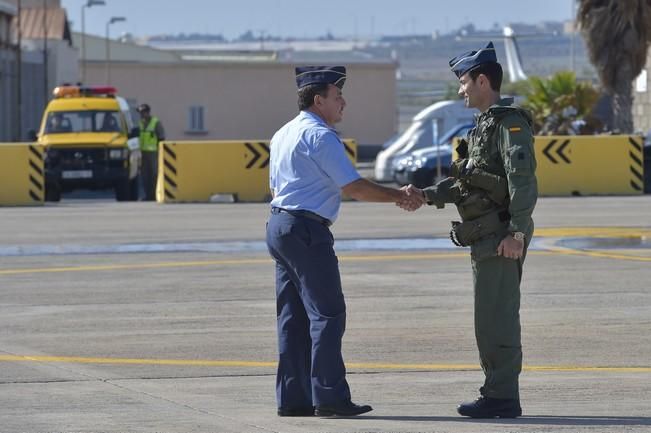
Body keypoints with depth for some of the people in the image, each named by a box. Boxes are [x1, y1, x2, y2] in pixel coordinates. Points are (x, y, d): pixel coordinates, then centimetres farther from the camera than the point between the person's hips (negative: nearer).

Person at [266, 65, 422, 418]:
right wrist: (400, 197, -6)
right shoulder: (320, 136, -11)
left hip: (279, 225, 10)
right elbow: (354, 187, -13)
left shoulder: (283, 135, 18)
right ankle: (329, 397, -11)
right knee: (327, 313, -8)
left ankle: (292, 398, 9)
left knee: (293, 316, 9)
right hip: (307, 230, -10)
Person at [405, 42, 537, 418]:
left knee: (498, 318, -10)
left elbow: (523, 180, -20)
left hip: (501, 238, -10)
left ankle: (502, 397, -8)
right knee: (491, 319, 12)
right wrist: (427, 195, 10)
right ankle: (498, 394, 17)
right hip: (485, 238, 10)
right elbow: (465, 182, 22)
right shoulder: (485, 125, 20)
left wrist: (516, 232, -26)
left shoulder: (510, 123, -12)